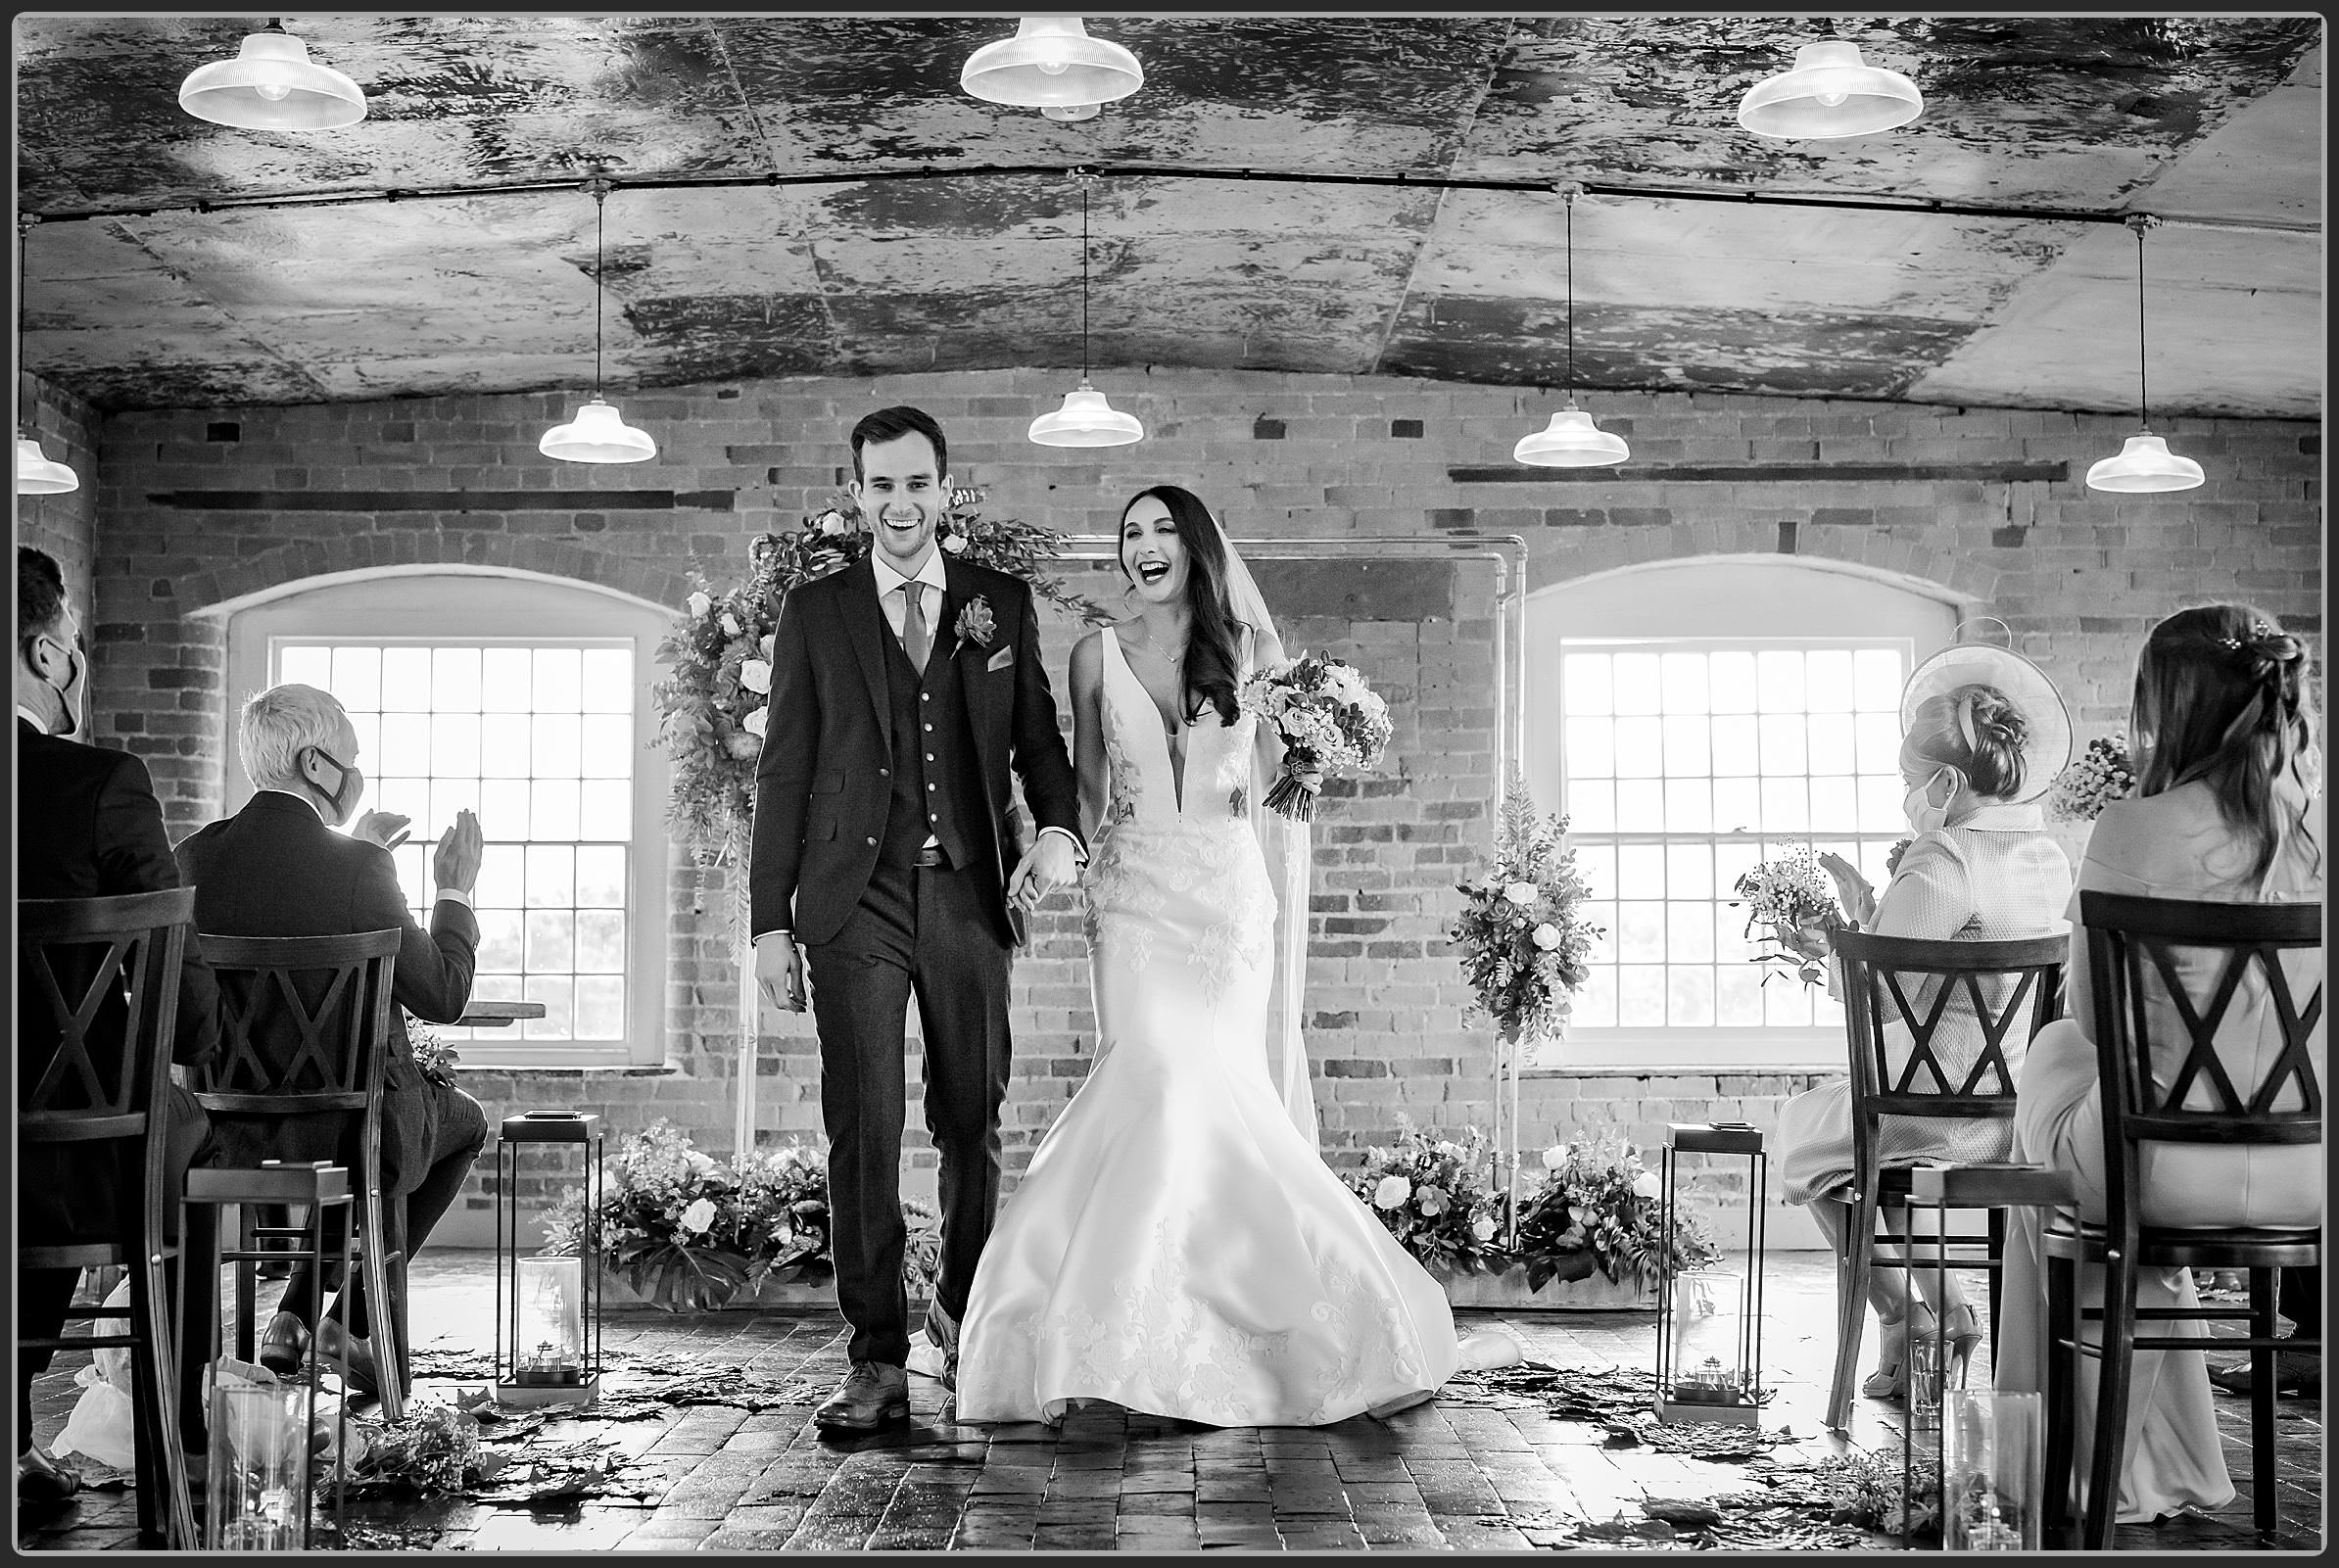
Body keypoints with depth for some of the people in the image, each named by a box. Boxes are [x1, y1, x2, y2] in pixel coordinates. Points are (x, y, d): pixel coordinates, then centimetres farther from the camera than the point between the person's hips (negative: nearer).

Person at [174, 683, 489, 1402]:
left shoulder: (194, 856, -5)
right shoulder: (356, 870, -21)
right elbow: (443, 998, -12)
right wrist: (455, 891, 1)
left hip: (232, 1129, 5)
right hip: (349, 1127, -5)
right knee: (465, 1121, 28)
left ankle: (300, 1314, 28)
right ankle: (354, 1317, 23)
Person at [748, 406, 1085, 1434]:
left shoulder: (1003, 605, 11)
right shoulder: (814, 613, 8)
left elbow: (1039, 737, 12)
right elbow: (784, 772, 7)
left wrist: (1058, 829, -9)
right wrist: (770, 921, 2)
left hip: (970, 894, 1)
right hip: (856, 899, -1)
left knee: (974, 1122, 9)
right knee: (863, 1128, -5)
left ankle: (963, 1312, 31)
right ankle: (877, 1362, 2)